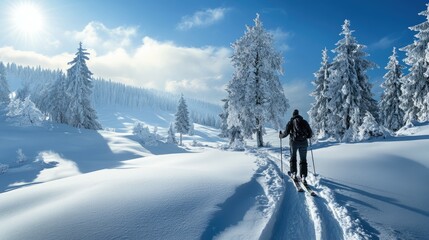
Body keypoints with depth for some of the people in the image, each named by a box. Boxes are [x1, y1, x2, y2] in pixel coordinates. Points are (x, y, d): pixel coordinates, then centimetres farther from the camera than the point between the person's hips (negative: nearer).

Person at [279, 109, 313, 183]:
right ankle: (303, 176, -2)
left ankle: (293, 173, 14)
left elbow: (286, 133, -4)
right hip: (303, 143, 1)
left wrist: (280, 135, 15)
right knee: (303, 160, 8)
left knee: (293, 158, 19)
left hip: (294, 142, -1)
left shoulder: (290, 122, 3)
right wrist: (306, 136, 29)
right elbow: (310, 133, 7)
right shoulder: (304, 122, 9)